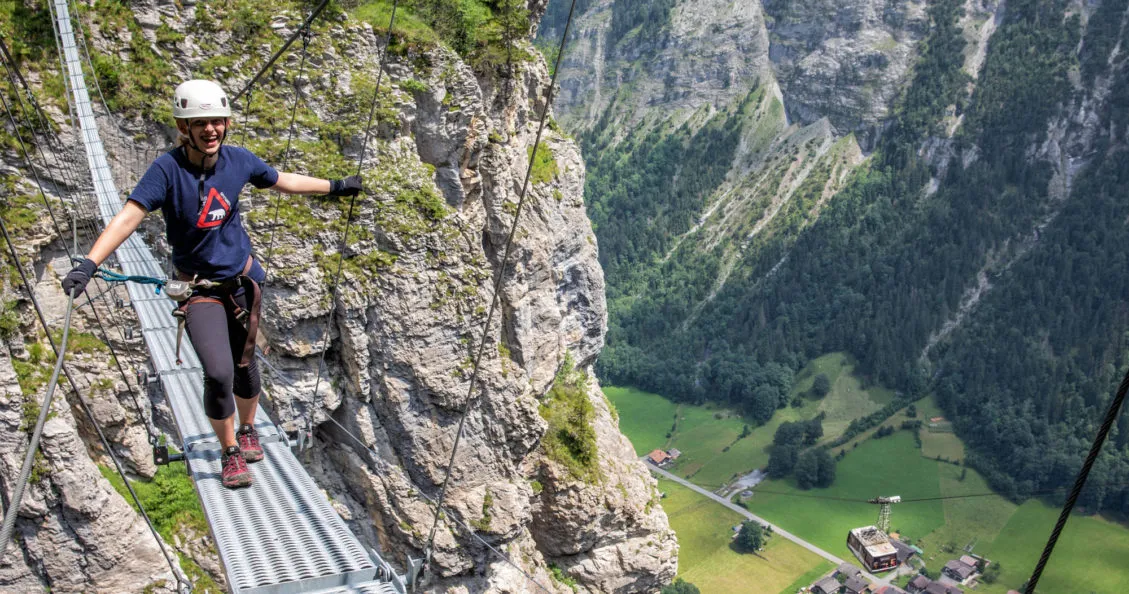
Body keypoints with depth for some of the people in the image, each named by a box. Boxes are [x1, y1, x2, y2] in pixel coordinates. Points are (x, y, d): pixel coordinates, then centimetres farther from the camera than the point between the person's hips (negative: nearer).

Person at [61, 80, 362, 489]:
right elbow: (129, 216, -26)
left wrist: (334, 187, 19)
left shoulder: (238, 160, -7)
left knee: (244, 364, 15)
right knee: (219, 374, -14)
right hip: (200, 288, -3)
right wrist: (90, 263, -38)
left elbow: (283, 182, 11)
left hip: (244, 279, 4)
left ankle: (247, 431, 42)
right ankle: (231, 453, 10)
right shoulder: (168, 169, -18)